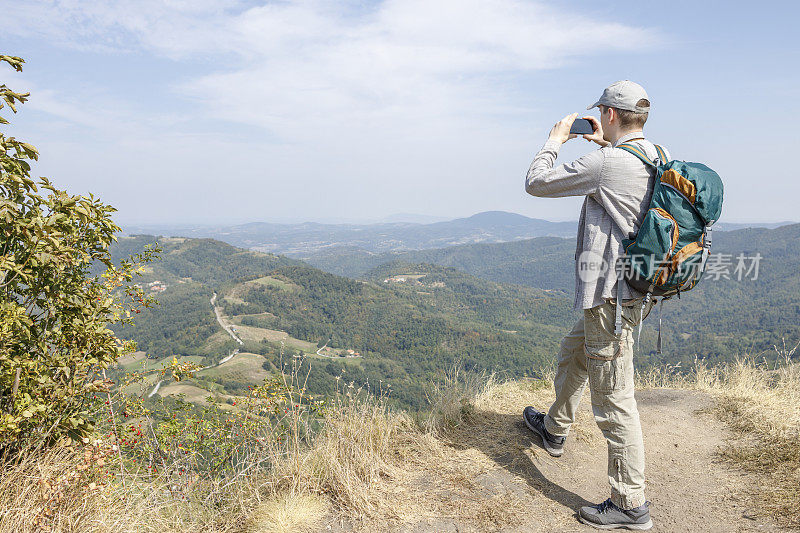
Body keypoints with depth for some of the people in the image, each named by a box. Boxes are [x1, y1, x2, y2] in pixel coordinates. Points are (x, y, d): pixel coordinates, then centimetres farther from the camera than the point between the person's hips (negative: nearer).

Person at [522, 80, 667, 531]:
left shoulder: (606, 163, -19)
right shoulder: (659, 159, 7)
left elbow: (536, 183, -10)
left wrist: (556, 139, 5)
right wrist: (606, 144, 23)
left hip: (611, 297, -10)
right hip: (634, 287, 10)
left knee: (614, 399, -1)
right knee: (572, 357, 28)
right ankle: (555, 430, 49)